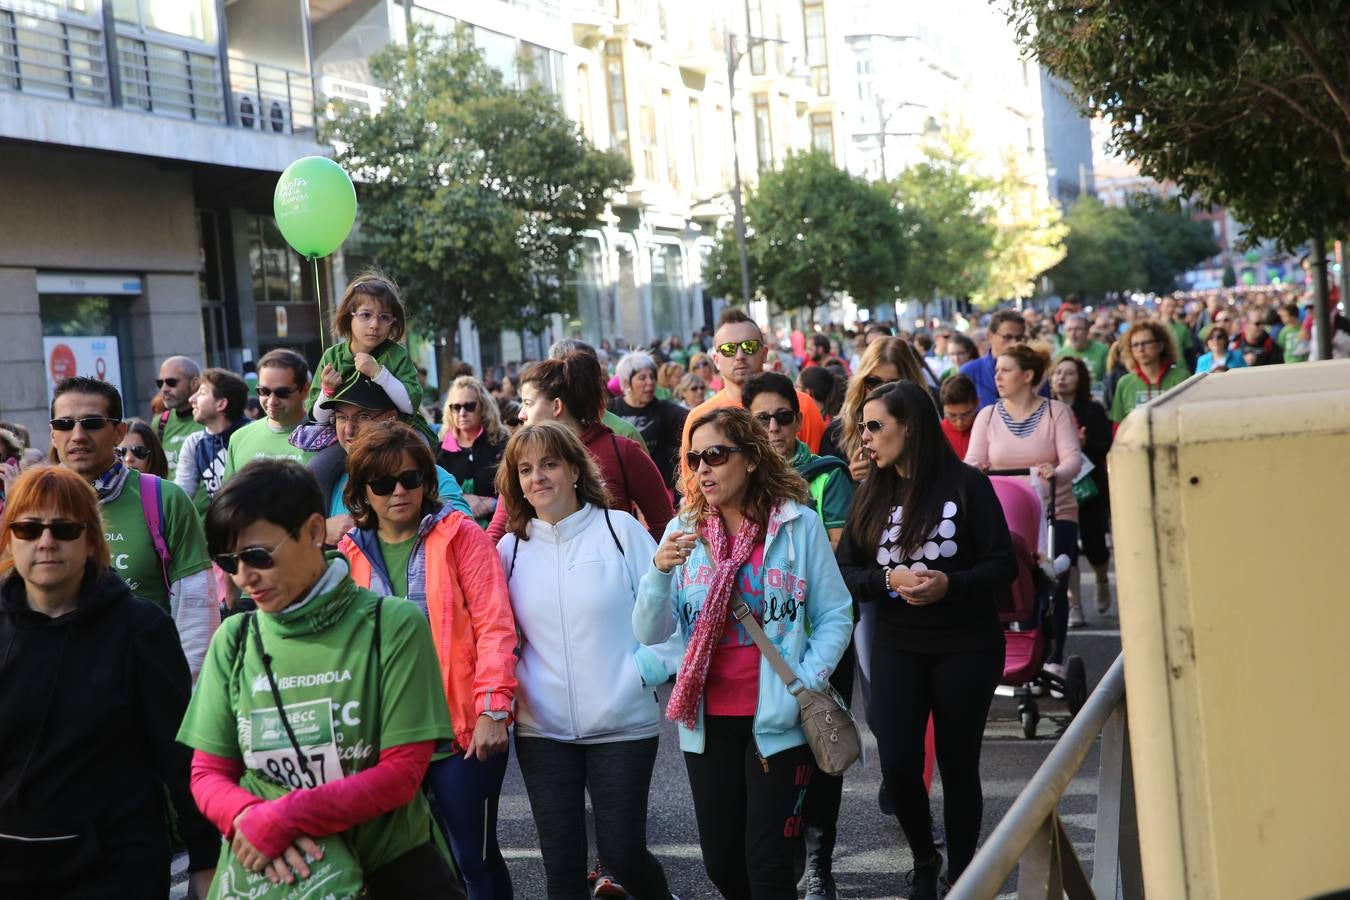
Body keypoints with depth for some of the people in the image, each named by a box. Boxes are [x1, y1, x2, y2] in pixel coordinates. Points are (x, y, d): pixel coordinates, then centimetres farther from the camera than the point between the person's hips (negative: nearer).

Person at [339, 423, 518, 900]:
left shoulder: (460, 535, -3)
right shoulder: (350, 553, 7)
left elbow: (494, 626, -9)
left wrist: (493, 710, -16)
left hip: (464, 728, -4)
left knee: (473, 858, 3)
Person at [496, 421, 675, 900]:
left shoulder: (619, 528, -3)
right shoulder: (510, 547, 6)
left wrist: (644, 671, -9)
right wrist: (512, 687, -1)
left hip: (623, 723, -2)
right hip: (541, 730, 3)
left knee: (621, 851, 1)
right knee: (562, 861, 4)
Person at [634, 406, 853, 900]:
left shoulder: (799, 524, -7)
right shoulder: (683, 531, 2)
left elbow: (835, 616, -3)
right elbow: (650, 634, -2)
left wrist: (806, 683, -15)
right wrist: (659, 572, -19)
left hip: (777, 718, -3)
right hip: (707, 720, 4)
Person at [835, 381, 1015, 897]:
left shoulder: (966, 486, -8)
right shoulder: (872, 493, 5)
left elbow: (1003, 565, -8)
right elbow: (845, 571, 2)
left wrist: (951, 583, -25)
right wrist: (889, 579, -18)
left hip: (966, 647, -3)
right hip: (897, 646, 3)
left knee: (957, 764, 6)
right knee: (898, 763, -3)